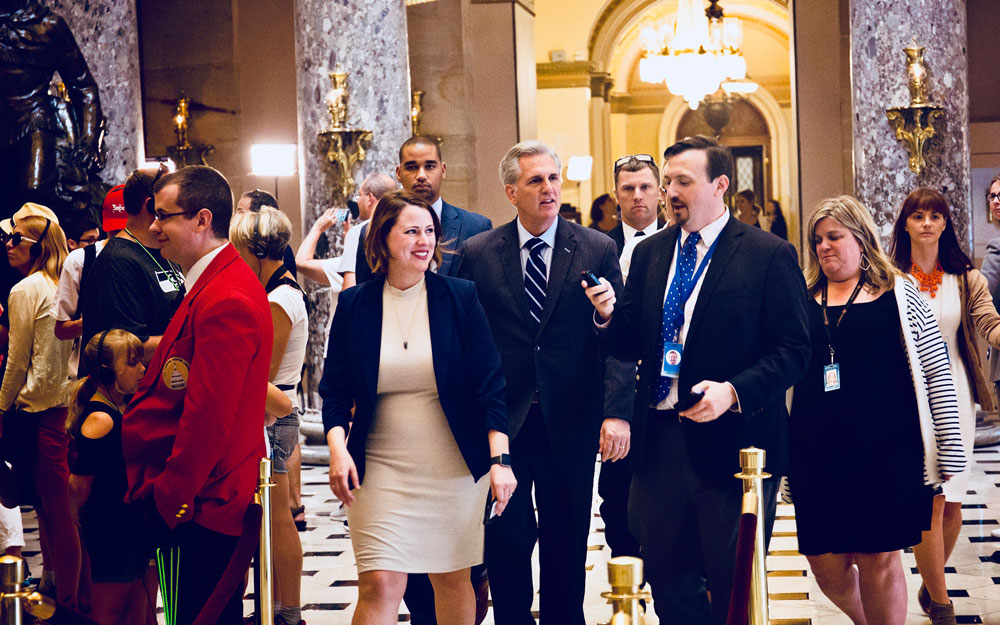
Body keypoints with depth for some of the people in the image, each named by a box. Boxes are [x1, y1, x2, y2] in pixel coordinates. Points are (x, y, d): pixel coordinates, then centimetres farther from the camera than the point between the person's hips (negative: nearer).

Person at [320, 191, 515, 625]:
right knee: (380, 584, -10)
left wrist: (500, 459, -11)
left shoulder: (460, 298, 0)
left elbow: (489, 382, -2)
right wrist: (337, 448, -12)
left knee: (452, 580, 8)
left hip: (453, 468, 1)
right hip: (381, 469, 0)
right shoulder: (355, 305, 2)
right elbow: (335, 388, 5)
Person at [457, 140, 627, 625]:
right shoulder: (477, 254, 2)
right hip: (501, 422, 0)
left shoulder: (598, 250, 1)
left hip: (570, 422, 0)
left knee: (566, 544, 9)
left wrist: (617, 412, -12)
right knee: (506, 540, 2)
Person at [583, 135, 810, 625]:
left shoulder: (769, 255, -5)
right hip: (660, 442, 5)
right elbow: (631, 344, 11)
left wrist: (733, 392, -22)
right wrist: (608, 316, -10)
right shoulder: (649, 254, 12)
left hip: (731, 444, -5)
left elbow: (793, 351, -9)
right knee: (668, 581, 12)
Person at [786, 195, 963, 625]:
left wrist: (949, 449, -2)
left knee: (878, 558, 1)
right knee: (825, 564, 4)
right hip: (816, 452, 3)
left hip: (884, 450, -3)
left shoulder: (897, 294, 3)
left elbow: (937, 372, 2)